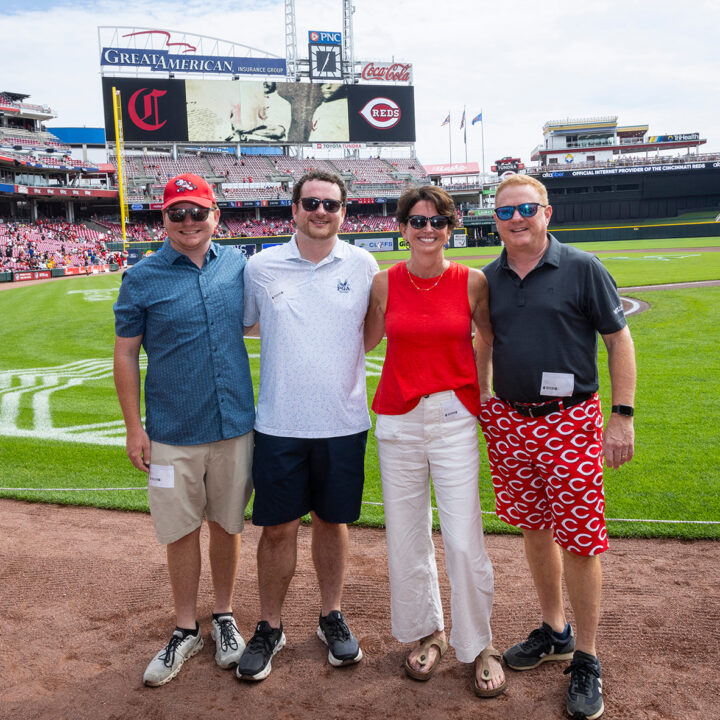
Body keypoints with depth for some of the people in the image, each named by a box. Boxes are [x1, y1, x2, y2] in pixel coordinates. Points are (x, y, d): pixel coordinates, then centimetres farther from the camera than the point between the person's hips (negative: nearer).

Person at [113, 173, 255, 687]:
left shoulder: (238, 265, 3)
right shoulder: (142, 278, -4)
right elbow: (126, 355, -1)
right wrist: (133, 426, -4)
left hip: (235, 426, 2)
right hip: (172, 433, -2)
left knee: (228, 524, 14)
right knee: (182, 530, 9)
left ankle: (224, 619, 33)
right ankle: (186, 630, 28)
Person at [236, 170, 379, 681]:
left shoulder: (363, 265, 1)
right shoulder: (261, 266, -1)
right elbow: (241, 325, 11)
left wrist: (341, 359, 4)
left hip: (344, 422, 1)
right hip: (279, 423, 0)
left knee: (333, 520, 13)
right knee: (278, 526, 6)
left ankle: (332, 617, 33)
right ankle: (270, 628, 26)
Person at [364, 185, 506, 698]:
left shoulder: (472, 282, -2)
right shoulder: (385, 283, 2)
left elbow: (490, 341, 11)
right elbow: (366, 343, 13)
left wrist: (486, 396, 8)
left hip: (455, 417, -2)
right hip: (398, 419, 2)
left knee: (464, 540, -3)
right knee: (406, 536, 9)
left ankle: (479, 645, 19)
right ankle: (428, 632, 31)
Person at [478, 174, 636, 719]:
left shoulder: (582, 268, -5)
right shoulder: (488, 279, 7)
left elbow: (620, 341, -3)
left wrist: (622, 415, -8)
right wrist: (476, 407, 13)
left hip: (570, 421, -4)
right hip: (509, 422, 4)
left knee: (580, 540, 0)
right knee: (534, 529, 14)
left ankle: (586, 659, 18)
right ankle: (554, 631, 34)